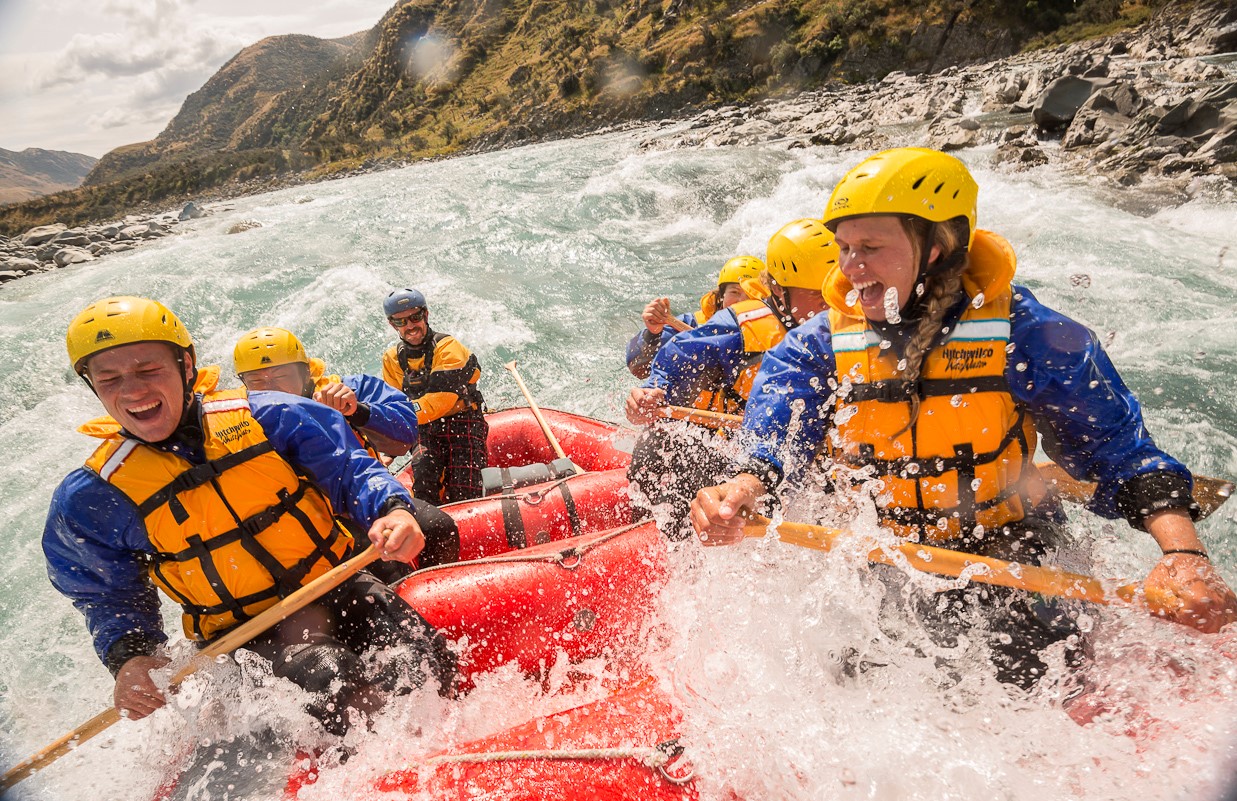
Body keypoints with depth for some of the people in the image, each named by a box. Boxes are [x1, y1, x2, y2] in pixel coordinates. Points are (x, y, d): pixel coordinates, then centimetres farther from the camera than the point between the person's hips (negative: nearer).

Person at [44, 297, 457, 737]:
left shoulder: (262, 417, -3)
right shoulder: (92, 498, 0)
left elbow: (349, 469, -1)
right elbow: (112, 600, 11)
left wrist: (391, 509, -21)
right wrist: (127, 656, -10)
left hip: (336, 583, 1)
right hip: (244, 634, 0)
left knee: (426, 667, -23)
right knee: (330, 678, -32)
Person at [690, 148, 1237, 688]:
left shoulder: (1024, 334, -10)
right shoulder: (818, 347, -6)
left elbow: (1119, 451, -6)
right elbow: (773, 448, -15)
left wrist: (1182, 551, -23)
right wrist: (740, 490, -38)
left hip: (1005, 562, -1)